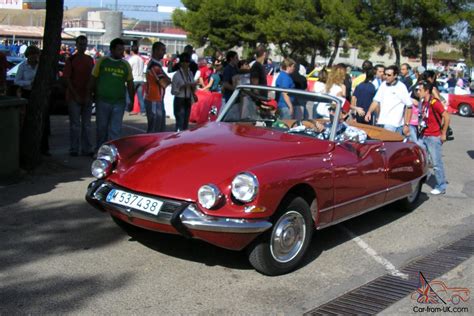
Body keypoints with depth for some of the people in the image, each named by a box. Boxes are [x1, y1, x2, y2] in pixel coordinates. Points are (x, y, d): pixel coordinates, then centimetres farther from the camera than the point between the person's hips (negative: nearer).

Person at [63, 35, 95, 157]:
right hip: (74, 97, -4)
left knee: (86, 124, 9)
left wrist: (89, 95, 2)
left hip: (87, 97, 4)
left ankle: (87, 149, 15)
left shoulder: (90, 60, 9)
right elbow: (67, 79, -7)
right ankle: (74, 149, 9)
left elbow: (91, 78, 11)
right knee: (75, 125, 1)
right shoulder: (71, 60, -4)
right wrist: (76, 95, -12)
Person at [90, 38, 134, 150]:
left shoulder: (126, 65, 7)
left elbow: (130, 84, 12)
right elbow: (93, 80, 7)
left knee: (115, 129, 0)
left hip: (119, 102, 1)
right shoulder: (101, 62, 2)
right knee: (101, 127, 9)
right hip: (102, 101, -1)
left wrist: (132, 101, 9)